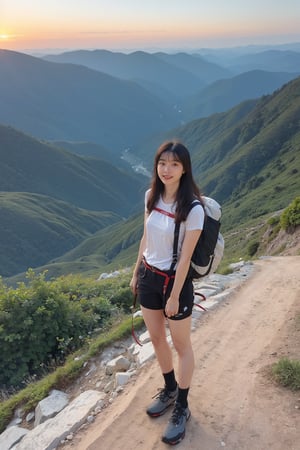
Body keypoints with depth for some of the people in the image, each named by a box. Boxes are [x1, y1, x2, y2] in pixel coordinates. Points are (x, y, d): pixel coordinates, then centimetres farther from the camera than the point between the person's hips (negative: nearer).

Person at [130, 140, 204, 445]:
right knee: (156, 339, 20)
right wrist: (136, 273, 12)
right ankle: (169, 390, 44)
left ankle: (182, 408, 31)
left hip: (174, 281, -6)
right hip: (148, 276, 6)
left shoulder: (193, 209, -21)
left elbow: (185, 257, -18)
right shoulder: (151, 196, -3)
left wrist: (174, 296, -13)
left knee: (181, 345, 12)